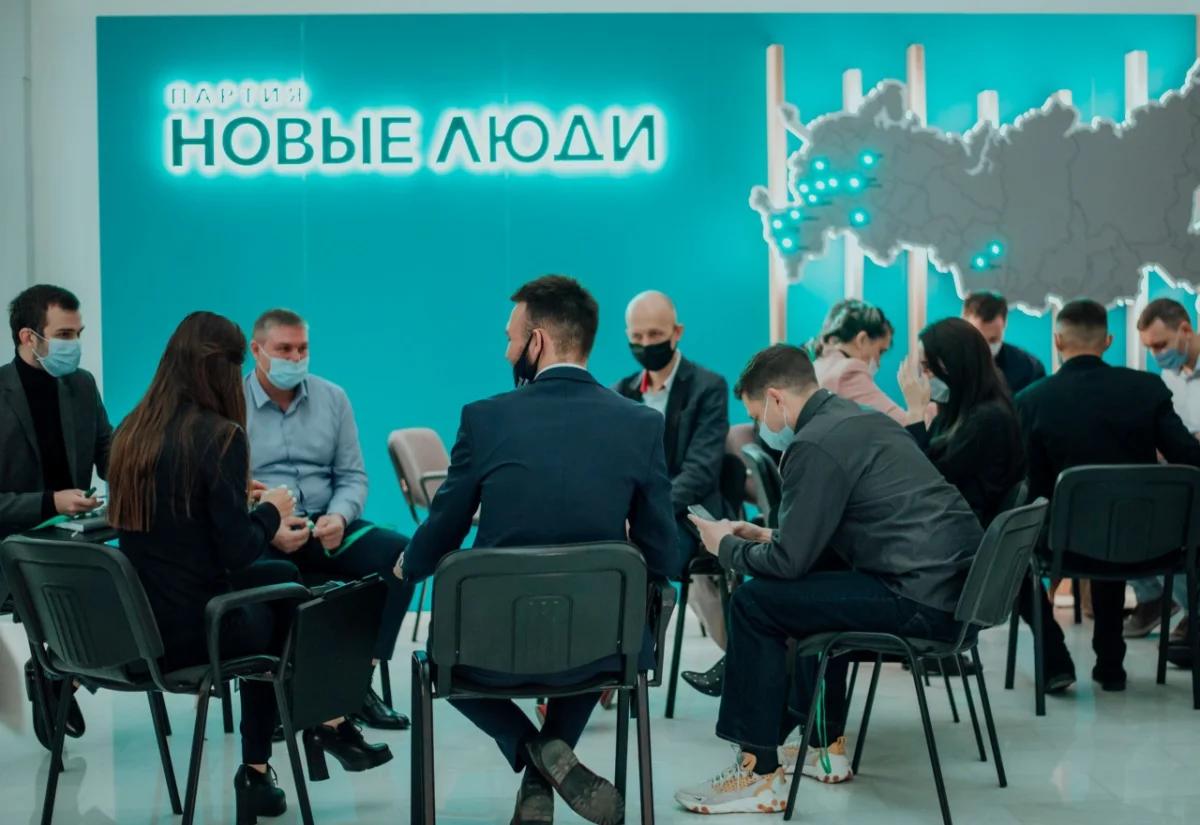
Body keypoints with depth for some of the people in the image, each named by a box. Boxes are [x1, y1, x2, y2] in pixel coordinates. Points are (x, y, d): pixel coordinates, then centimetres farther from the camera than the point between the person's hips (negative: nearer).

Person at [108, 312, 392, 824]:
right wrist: (271, 511, 2)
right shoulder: (219, 436, -15)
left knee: (281, 577, 25)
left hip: (135, 624, 6)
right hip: (190, 629, -6)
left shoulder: (132, 431, 4)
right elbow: (237, 553, -16)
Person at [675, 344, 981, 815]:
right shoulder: (859, 420, 17)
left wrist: (727, 547, 6)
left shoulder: (816, 443, -12)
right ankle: (826, 746, 34)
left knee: (753, 604, -4)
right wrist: (770, 537, 25)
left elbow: (790, 560, -12)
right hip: (957, 583, 10)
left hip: (924, 600, -10)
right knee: (813, 585, 30)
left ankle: (760, 773, 2)